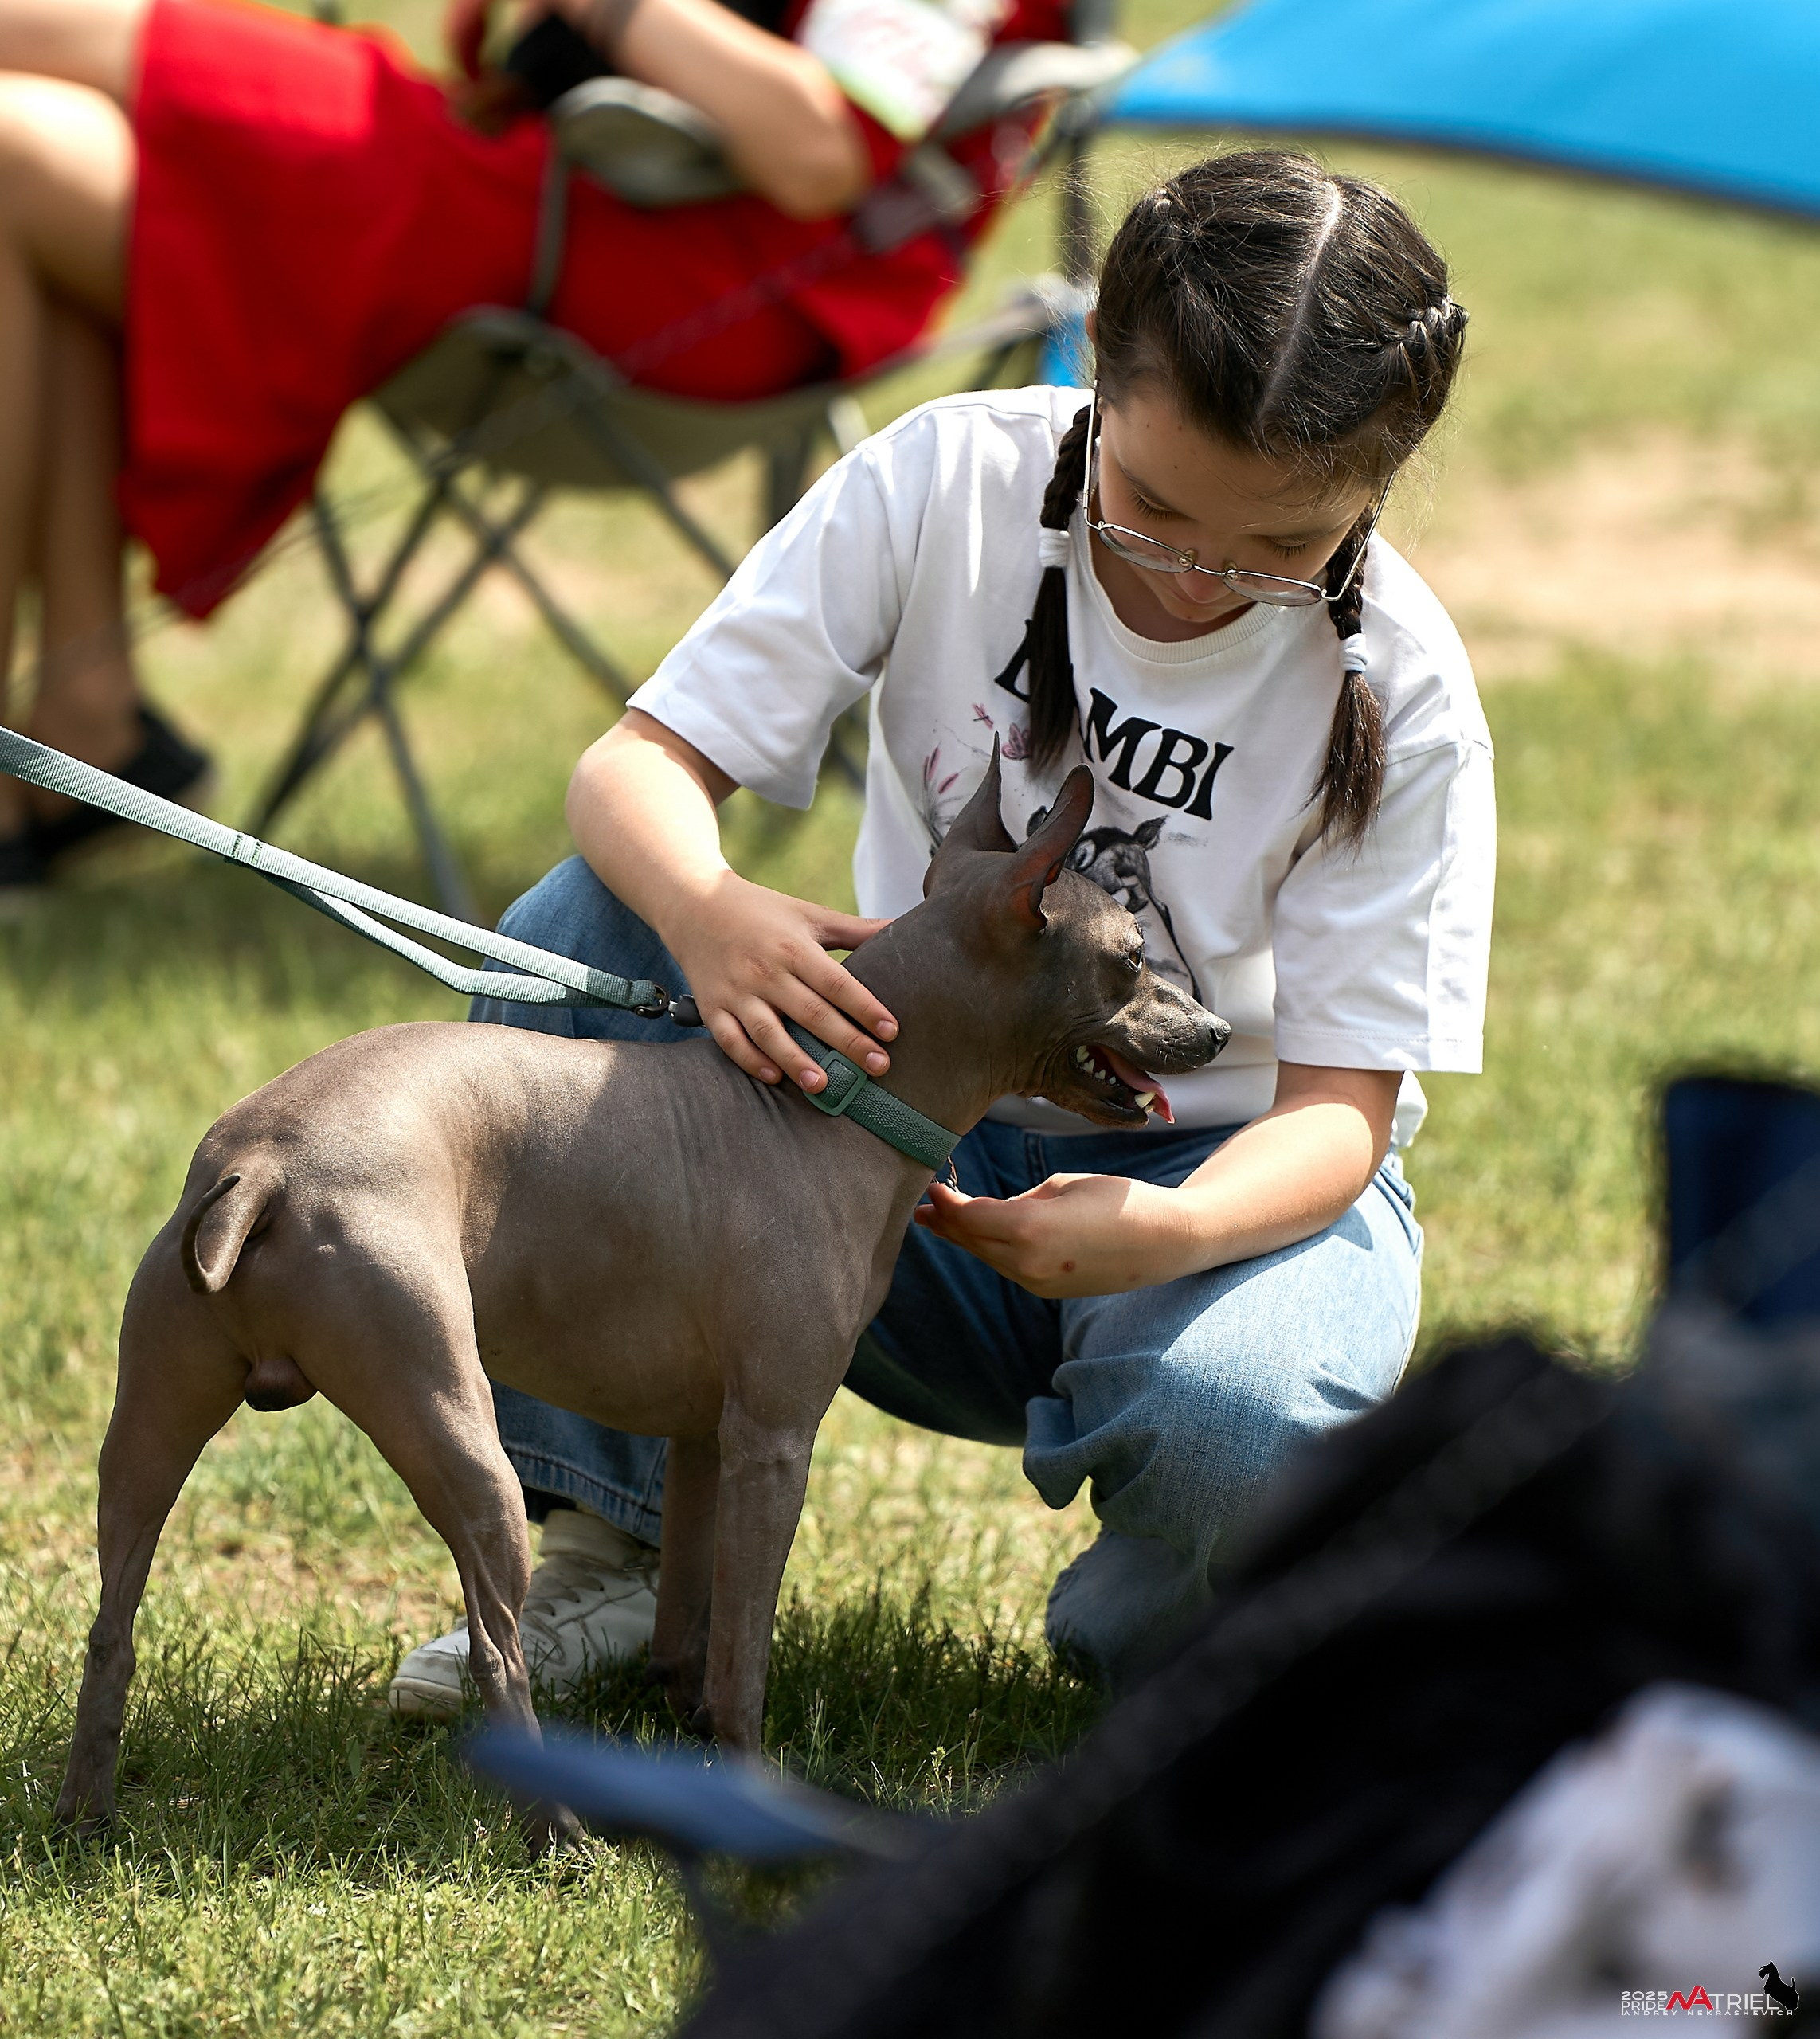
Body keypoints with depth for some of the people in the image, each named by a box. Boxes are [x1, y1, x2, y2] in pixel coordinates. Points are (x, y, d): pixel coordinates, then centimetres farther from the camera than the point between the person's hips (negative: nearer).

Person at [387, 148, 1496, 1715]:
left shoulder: (1400, 696, -17)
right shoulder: (946, 481, -14)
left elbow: (1340, 1110, -17)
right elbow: (639, 765, -15)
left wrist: (1173, 1231, -41)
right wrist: (705, 911, -41)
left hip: (1215, 1167, -3)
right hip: (902, 1123, 3)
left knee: (1225, 1426, -39)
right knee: (573, 936, -23)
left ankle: (1174, 1649, 0)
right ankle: (623, 1542, -12)